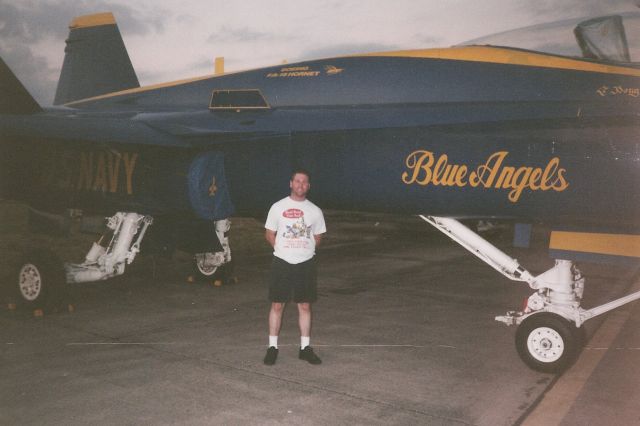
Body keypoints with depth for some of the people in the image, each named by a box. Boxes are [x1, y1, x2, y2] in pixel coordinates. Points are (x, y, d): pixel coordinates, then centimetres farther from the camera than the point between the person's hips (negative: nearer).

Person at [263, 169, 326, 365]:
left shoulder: (314, 211, 5)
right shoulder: (278, 207, -1)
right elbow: (269, 234, 5)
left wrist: (304, 251, 5)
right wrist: (284, 250, -2)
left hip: (305, 263, 2)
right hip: (281, 263, -2)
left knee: (305, 306, 6)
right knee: (277, 305, 2)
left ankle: (305, 347, 17)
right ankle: (272, 347, 13)